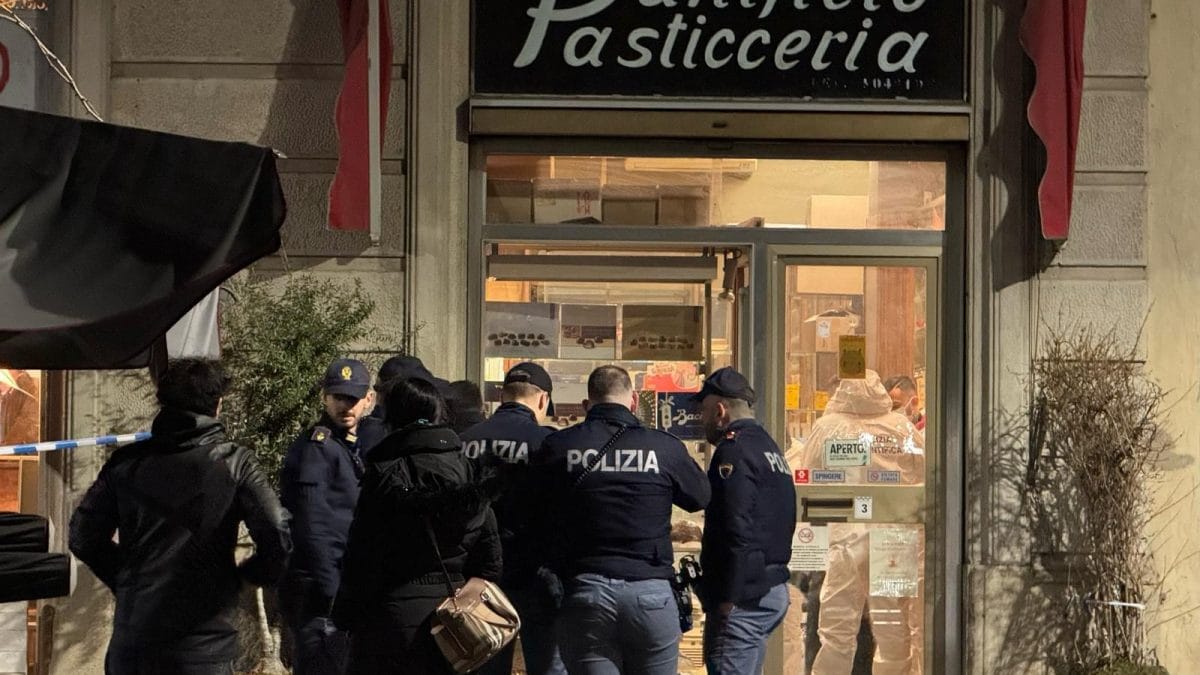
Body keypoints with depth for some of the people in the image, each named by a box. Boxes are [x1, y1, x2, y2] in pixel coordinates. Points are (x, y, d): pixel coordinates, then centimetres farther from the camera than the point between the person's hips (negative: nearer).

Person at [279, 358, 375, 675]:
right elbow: (313, 526, -19)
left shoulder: (353, 446, 16)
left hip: (340, 585, 9)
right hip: (318, 589, -9)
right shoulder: (315, 447, -12)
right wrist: (330, 592, -22)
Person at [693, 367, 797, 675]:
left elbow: (737, 533, -20)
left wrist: (725, 601, -20)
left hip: (745, 595, -10)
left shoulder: (734, 451, -12)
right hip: (773, 590, 10)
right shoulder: (769, 447, 19)